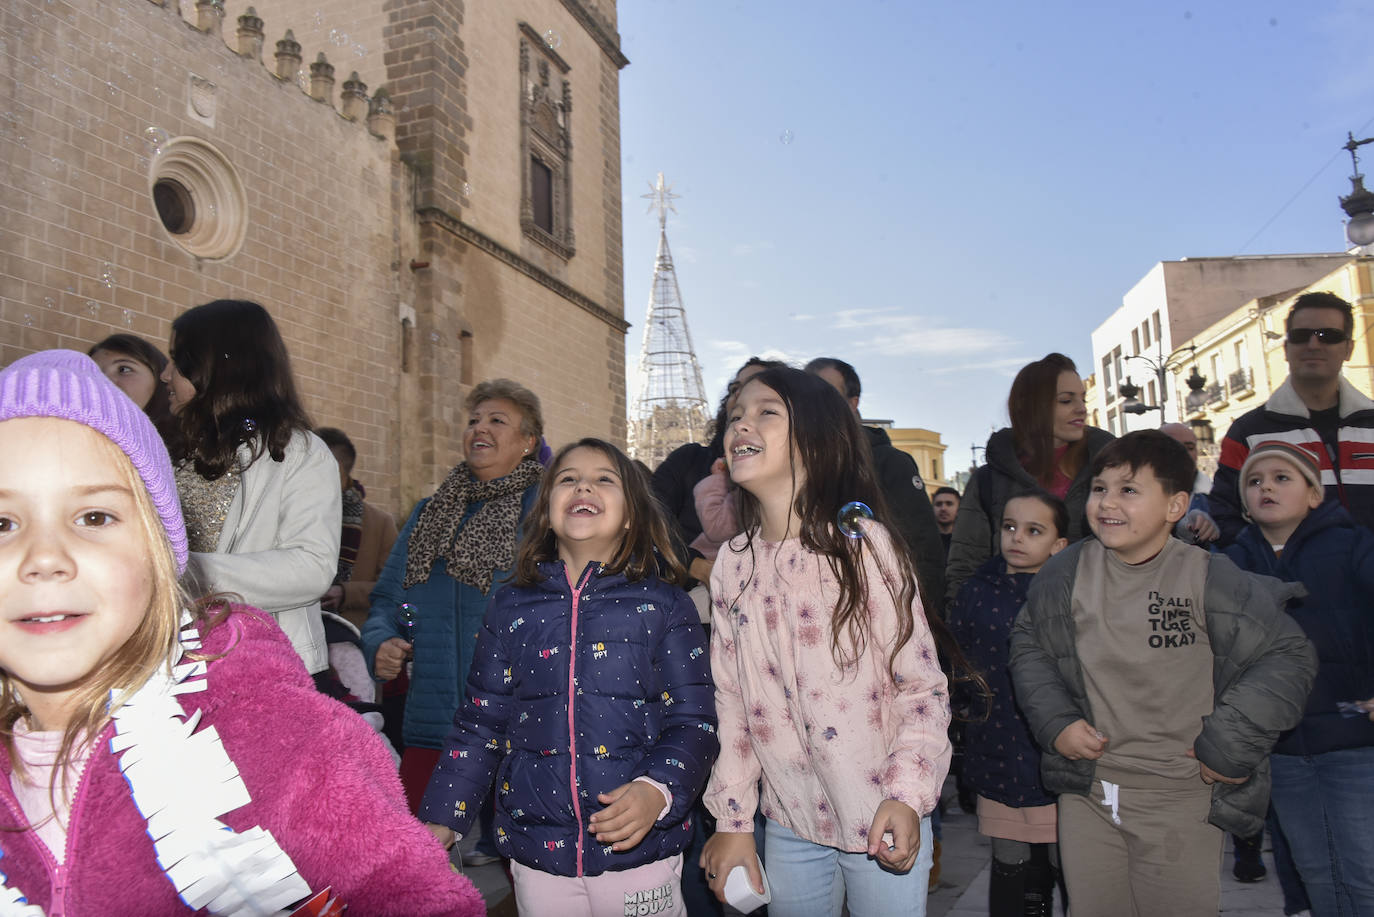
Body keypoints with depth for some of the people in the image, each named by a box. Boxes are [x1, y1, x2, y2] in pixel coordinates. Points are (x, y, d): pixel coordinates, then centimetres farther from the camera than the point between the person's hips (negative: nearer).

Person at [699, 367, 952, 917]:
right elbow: (732, 701, 5)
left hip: (884, 823, -3)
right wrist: (733, 820, 4)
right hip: (789, 825, 4)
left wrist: (906, 796, -22)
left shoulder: (866, 546, -12)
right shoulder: (732, 565, 0)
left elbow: (923, 688, -11)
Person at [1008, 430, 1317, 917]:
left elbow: (1288, 656, -6)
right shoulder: (1066, 572, -2)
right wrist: (1055, 722, -4)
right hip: (1085, 790, 3)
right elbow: (1028, 644, 9)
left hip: (1181, 801, -3)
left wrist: (1229, 745, -11)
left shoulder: (1210, 578, -12)